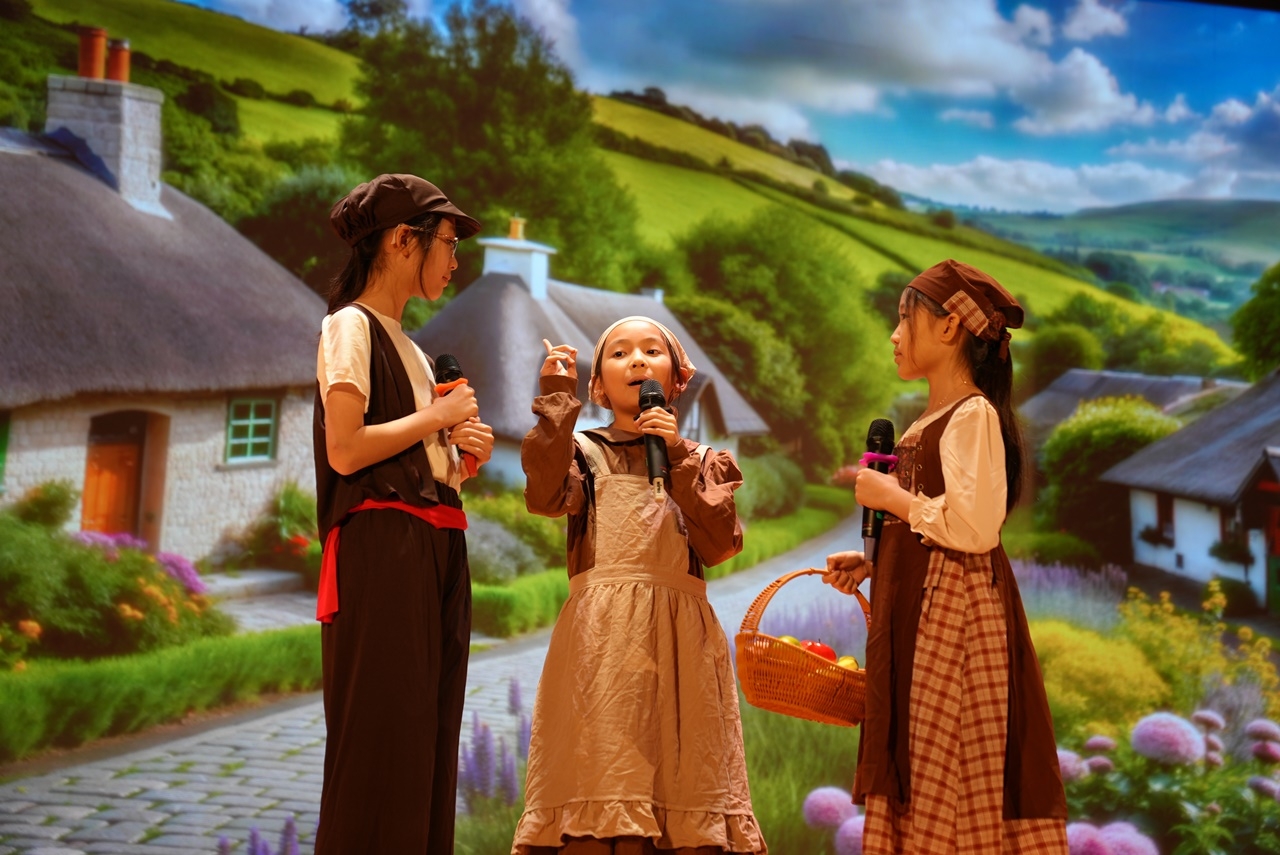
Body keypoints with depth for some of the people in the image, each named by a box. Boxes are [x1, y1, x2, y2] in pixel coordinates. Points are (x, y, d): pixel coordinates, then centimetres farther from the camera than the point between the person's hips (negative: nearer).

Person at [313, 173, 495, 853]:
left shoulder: (405, 343, 22)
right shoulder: (351, 325, -3)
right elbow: (344, 451, -16)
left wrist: (459, 446, 8)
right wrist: (437, 416, -6)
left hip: (434, 550, 9)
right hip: (382, 547, -9)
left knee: (427, 740, 7)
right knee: (380, 739, -8)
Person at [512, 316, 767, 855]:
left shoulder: (702, 461, 16)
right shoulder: (584, 450, 13)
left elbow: (719, 545, 0)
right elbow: (545, 496, -10)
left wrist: (678, 459, -4)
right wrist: (556, 397, -4)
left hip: (679, 634, 1)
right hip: (602, 633, -1)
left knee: (684, 778, -3)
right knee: (602, 765, -10)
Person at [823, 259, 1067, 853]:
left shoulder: (973, 414, -11)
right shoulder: (932, 422, 17)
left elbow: (974, 528, -22)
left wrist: (893, 497, -11)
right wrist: (873, 561, 12)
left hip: (954, 610, -9)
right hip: (919, 610, 9)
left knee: (951, 782, -6)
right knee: (915, 781, 10)